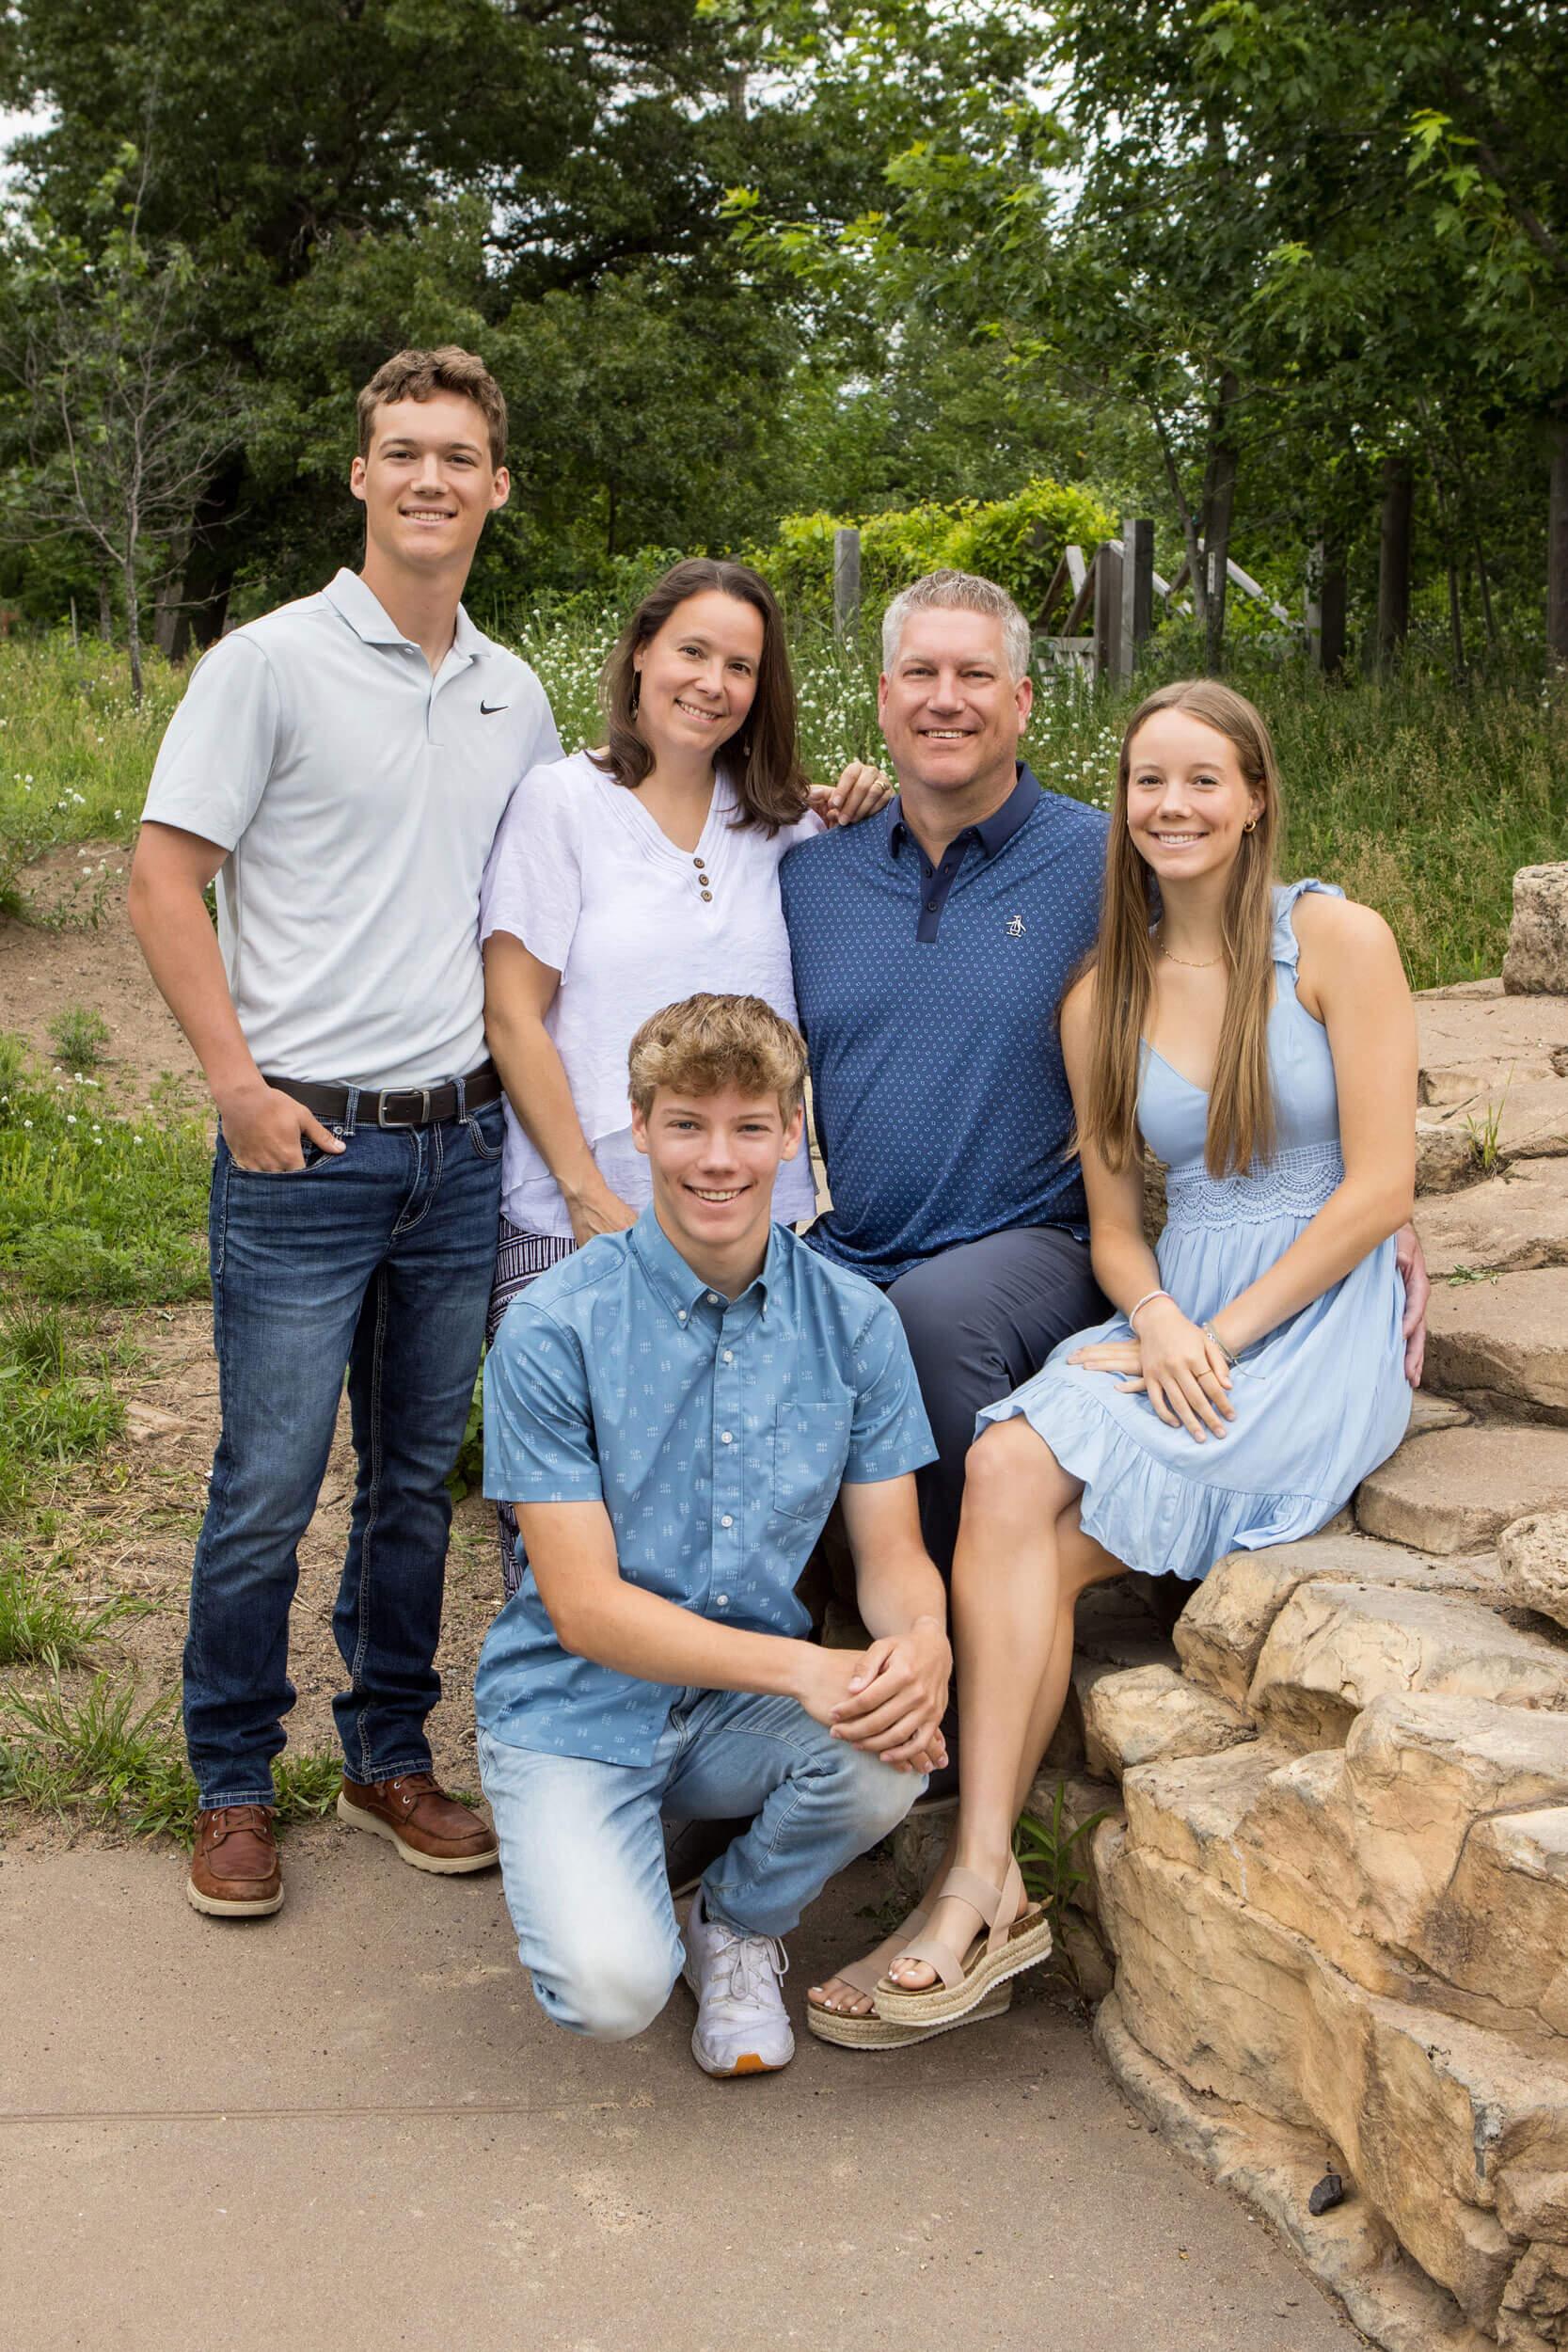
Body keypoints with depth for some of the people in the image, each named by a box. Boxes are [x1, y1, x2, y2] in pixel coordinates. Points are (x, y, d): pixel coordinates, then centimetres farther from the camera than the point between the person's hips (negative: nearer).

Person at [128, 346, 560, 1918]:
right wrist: (239, 1085, -11)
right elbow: (163, 881, -6)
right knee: (268, 1487, 1)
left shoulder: (515, 697, 12)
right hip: (307, 1144, -5)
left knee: (419, 1475, 13)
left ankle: (389, 1757, 28)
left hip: (463, 1147, 5)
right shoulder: (272, 663, -4)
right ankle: (233, 1787, 18)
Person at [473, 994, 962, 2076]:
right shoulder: (554, 1328, -14)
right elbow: (584, 1605, -16)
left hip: (746, 1714, 3)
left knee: (886, 1753, -29)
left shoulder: (854, 1322, -3)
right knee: (613, 1990, -26)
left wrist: (922, 1646, -25)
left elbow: (894, 1553, 0)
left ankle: (738, 1923, 5)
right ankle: (572, 1841, 12)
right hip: (580, 1711, -3)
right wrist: (798, 1666, -29)